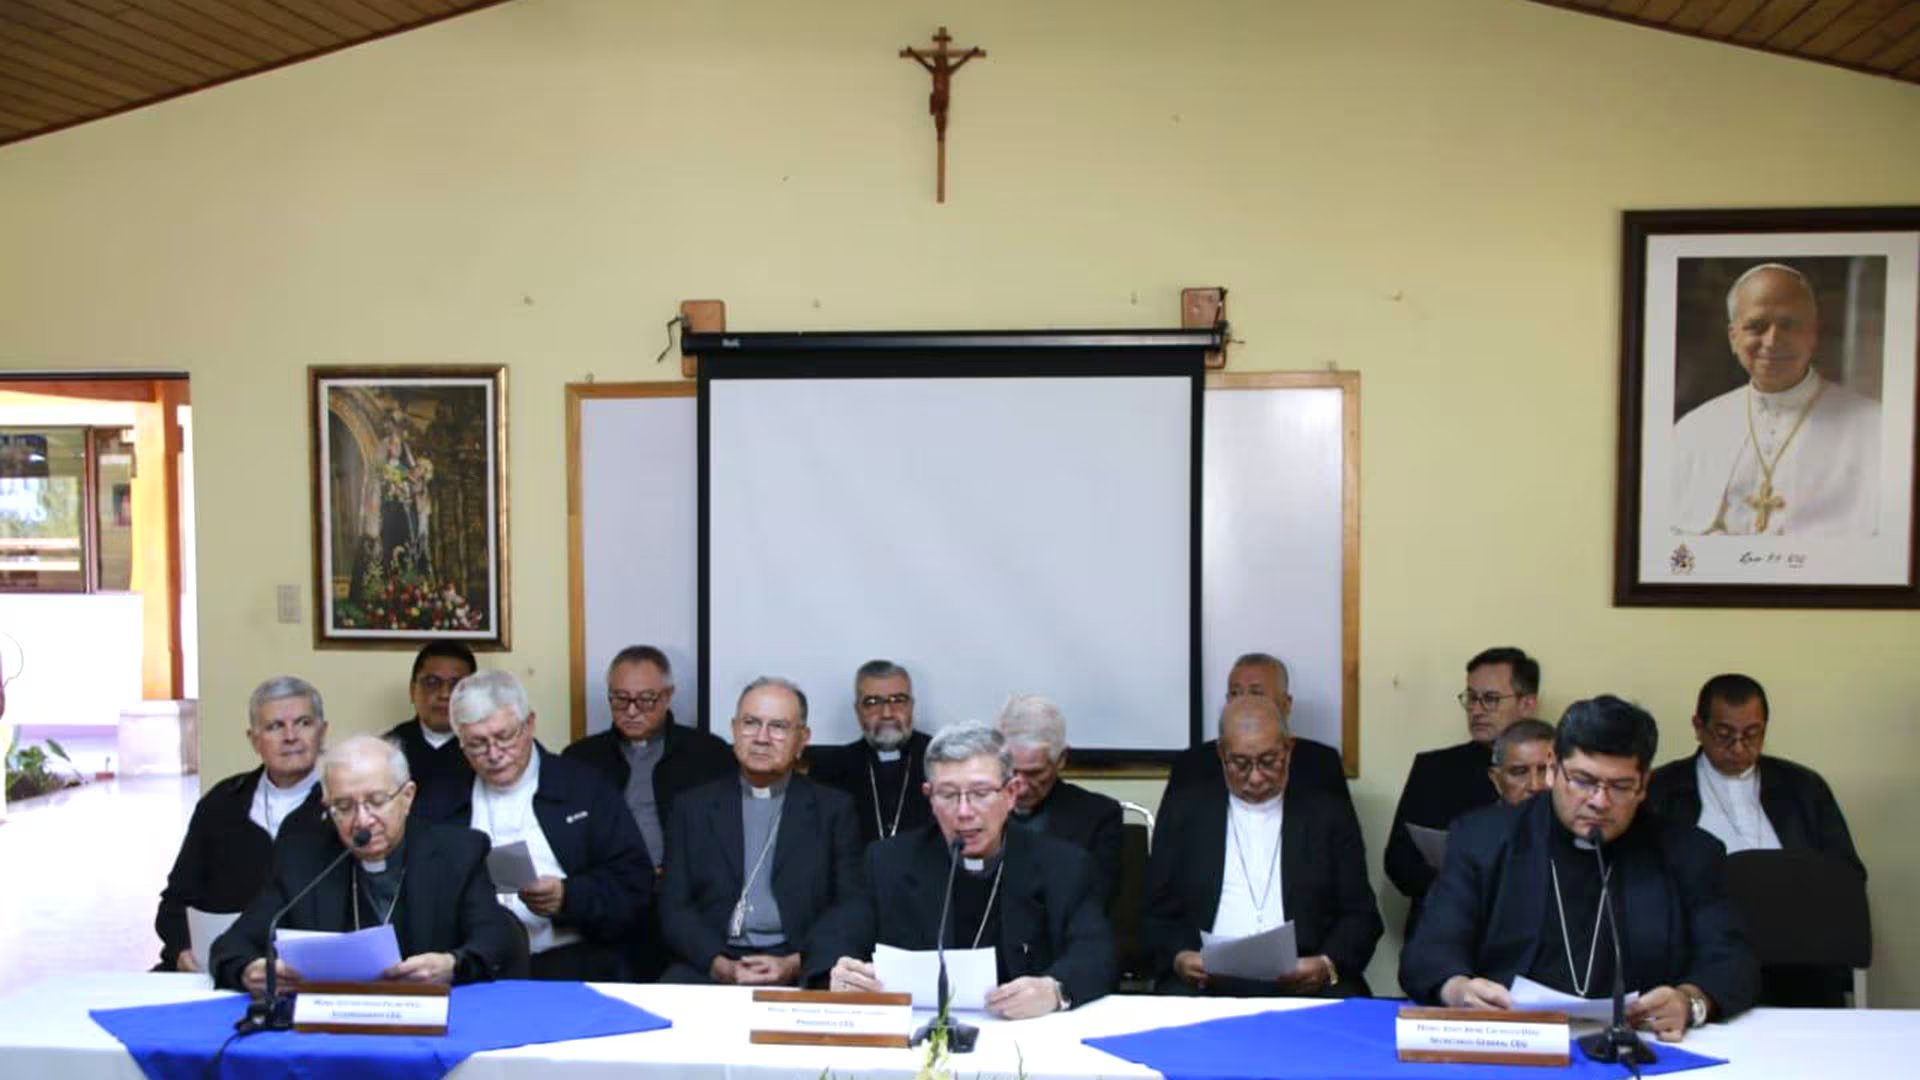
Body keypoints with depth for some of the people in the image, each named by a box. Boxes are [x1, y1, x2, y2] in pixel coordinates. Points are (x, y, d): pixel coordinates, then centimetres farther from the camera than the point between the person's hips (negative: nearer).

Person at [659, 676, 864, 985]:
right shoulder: (694, 807, 12)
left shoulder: (834, 808, 9)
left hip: (805, 972, -1)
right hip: (708, 969, 1)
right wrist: (720, 966, -11)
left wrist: (795, 964, -12)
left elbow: (852, 907, 3)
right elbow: (674, 908, 6)